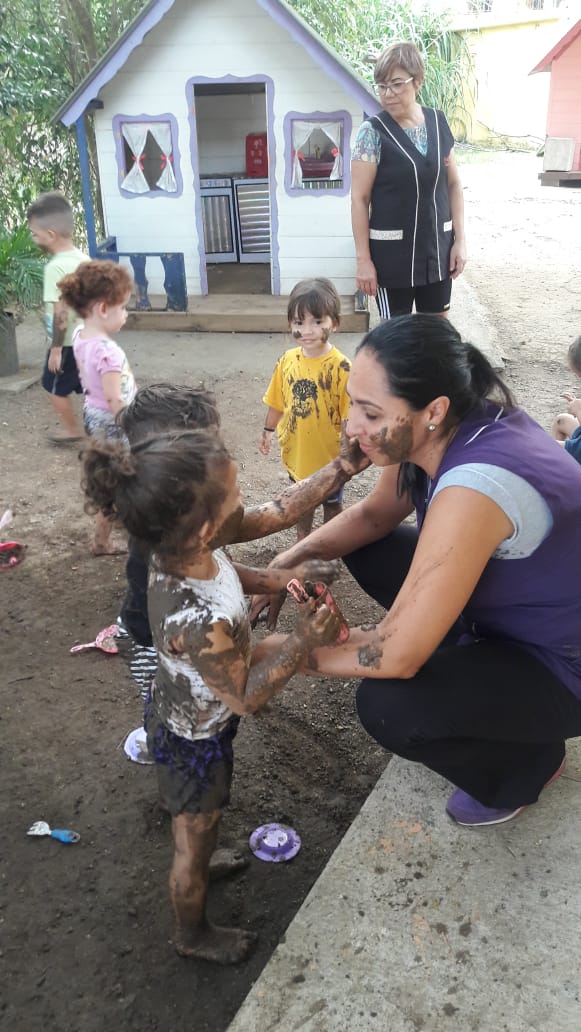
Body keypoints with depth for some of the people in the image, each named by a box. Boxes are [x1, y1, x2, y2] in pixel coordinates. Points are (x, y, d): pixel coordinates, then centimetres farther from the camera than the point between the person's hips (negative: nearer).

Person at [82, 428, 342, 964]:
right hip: (196, 743, -7)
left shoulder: (177, 553, -21)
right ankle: (194, 935, 51)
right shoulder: (203, 623, -45)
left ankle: (199, 866, 67)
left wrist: (277, 577, -10)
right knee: (193, 844, 22)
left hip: (178, 713, 8)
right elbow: (244, 697, -27)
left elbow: (226, 573, 3)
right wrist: (301, 642, -31)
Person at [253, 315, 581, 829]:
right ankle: (473, 666, 19)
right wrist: (290, 560, -12)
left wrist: (282, 650, -19)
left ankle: (526, 763, 6)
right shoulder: (451, 425, -13)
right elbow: (374, 515, 4)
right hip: (506, 611, 8)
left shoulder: (473, 488, -39)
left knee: (387, 707, -26)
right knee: (367, 550, 4)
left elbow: (395, 657, -34)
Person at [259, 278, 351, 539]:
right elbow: (277, 402, 6)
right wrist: (267, 431, 13)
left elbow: (349, 416, -20)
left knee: (331, 503, 20)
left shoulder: (341, 367, -22)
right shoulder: (287, 361, -8)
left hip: (330, 454, -4)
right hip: (296, 451, 4)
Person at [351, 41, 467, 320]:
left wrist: (460, 239, 4)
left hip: (437, 248, 5)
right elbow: (359, 199, -9)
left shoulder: (438, 122, 4)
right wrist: (363, 258, -13)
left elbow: (453, 184, 10)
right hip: (392, 253, -4)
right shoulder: (373, 131, -9)